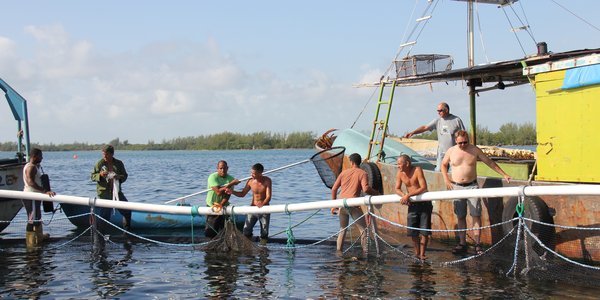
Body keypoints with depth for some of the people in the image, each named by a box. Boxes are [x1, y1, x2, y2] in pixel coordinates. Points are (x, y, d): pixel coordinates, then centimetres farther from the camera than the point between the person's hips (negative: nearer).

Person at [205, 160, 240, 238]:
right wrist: (231, 184, -28)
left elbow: (227, 195, -10)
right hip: (212, 206, -3)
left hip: (224, 206, 3)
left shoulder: (231, 179, -2)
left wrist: (221, 205, -26)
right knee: (210, 232, -6)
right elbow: (218, 192, -26)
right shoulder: (213, 177, -14)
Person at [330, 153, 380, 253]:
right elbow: (365, 189, -16)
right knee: (363, 228, 4)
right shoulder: (362, 173, 0)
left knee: (342, 228, 20)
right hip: (353, 205, -5)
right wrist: (375, 193, 2)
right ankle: (365, 251, -3)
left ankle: (339, 250, 18)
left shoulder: (344, 172, 13)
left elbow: (334, 189, 13)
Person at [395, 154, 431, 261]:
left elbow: (423, 188, -26)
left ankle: (422, 254, 5)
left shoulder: (417, 170, -19)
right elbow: (397, 189, 0)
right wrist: (404, 195, -22)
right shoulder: (400, 173, -4)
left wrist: (408, 195, -32)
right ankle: (416, 253, 20)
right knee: (413, 231, 4)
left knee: (424, 231, -3)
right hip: (412, 204, 4)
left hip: (424, 203, -4)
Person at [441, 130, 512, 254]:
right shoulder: (451, 151, 1)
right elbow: (443, 164, 18)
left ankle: (477, 244, -2)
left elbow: (490, 162, 6)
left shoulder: (474, 150, -1)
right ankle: (462, 244, 13)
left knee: (476, 215, -6)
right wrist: (446, 179, 5)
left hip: (472, 186, -1)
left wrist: (504, 174, 6)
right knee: (460, 216, 6)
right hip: (457, 187, 1)